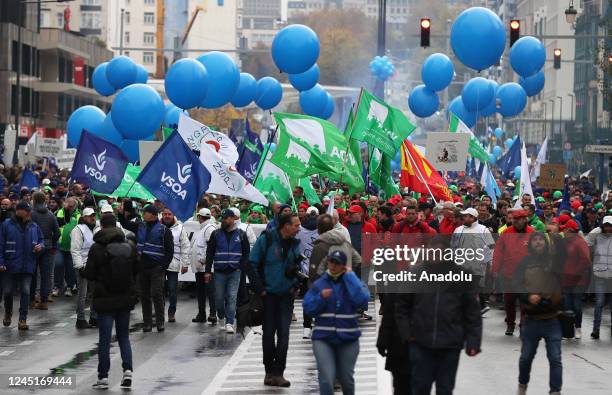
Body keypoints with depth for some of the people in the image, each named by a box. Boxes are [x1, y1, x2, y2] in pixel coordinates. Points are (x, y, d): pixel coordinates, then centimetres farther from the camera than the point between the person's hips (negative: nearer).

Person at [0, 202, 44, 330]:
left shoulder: (34, 227, 6)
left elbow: (41, 240, 20)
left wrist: (40, 246, -4)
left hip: (27, 266, 1)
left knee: (25, 292, -4)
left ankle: (23, 319, 1)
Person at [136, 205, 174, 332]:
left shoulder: (164, 230, -3)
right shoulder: (141, 226, 11)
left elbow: (170, 250, -4)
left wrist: (164, 265, -9)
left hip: (157, 268, -5)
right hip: (142, 267, 5)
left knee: (156, 294, -11)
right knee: (145, 296, 7)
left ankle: (160, 322, -3)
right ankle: (147, 323, 13)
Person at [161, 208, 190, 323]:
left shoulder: (179, 229, 3)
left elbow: (186, 247, 3)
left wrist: (185, 264, -2)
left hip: (173, 265, -1)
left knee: (172, 290, 2)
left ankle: (171, 313, 10)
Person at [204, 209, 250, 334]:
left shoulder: (241, 234, 6)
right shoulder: (216, 234, 6)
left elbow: (246, 253, 11)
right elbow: (209, 253, 6)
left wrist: (242, 267, -2)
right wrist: (207, 271, 0)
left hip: (234, 272, -1)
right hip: (219, 272, 1)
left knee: (232, 297, -7)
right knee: (219, 297, 4)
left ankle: (229, 323, -6)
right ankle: (221, 318, 26)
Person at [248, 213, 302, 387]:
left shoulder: (295, 243, 4)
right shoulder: (266, 239, -10)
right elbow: (252, 264, -8)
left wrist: (295, 286, 3)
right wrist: (259, 289, -11)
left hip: (287, 295, 3)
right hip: (268, 294, -3)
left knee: (283, 333, -4)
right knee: (269, 333, 5)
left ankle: (278, 373, 0)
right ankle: (269, 371, 16)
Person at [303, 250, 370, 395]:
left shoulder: (352, 282, 1)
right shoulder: (319, 284, 5)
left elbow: (362, 300, -19)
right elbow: (308, 309, 0)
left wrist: (349, 276, -12)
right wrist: (321, 297, -17)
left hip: (348, 339, 0)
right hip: (323, 339, 0)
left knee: (346, 378, 14)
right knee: (326, 379, -15)